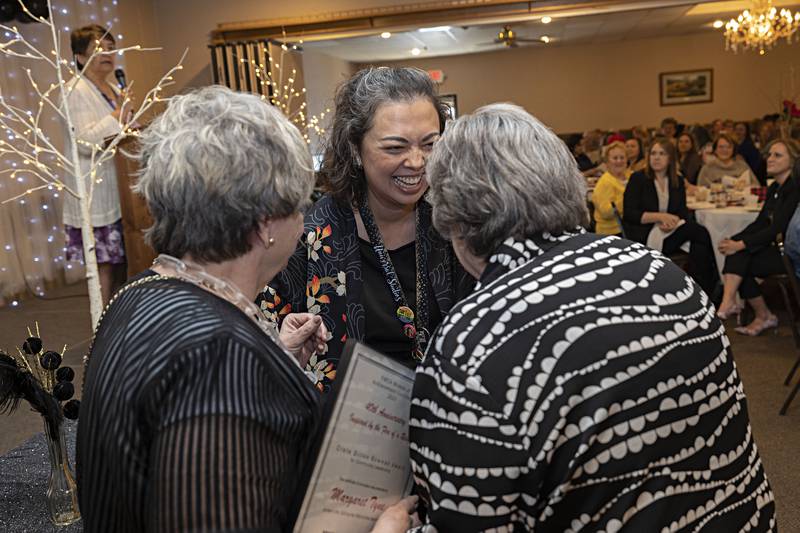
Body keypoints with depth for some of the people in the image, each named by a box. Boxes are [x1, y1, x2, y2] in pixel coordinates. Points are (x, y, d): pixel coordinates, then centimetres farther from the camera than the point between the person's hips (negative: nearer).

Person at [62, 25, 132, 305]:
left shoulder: (114, 90, 15)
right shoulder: (75, 91, -11)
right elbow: (86, 141, -22)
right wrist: (118, 116, -21)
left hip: (119, 190, 8)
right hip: (96, 195, -8)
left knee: (122, 260, 13)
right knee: (104, 264, -3)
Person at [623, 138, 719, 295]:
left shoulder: (678, 182, 16)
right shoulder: (638, 179, 2)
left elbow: (683, 213, 9)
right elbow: (629, 214, -7)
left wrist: (671, 222, -15)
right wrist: (660, 217, -18)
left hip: (668, 233, 5)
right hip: (643, 237, -5)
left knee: (699, 235, -29)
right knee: (700, 232, -26)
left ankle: (702, 294, -25)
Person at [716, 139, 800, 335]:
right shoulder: (774, 189, 12)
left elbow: (778, 229, -22)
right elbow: (760, 223, 8)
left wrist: (741, 245, -24)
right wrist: (734, 241, -8)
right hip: (778, 248, 8)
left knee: (739, 256, -20)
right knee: (736, 257, -13)